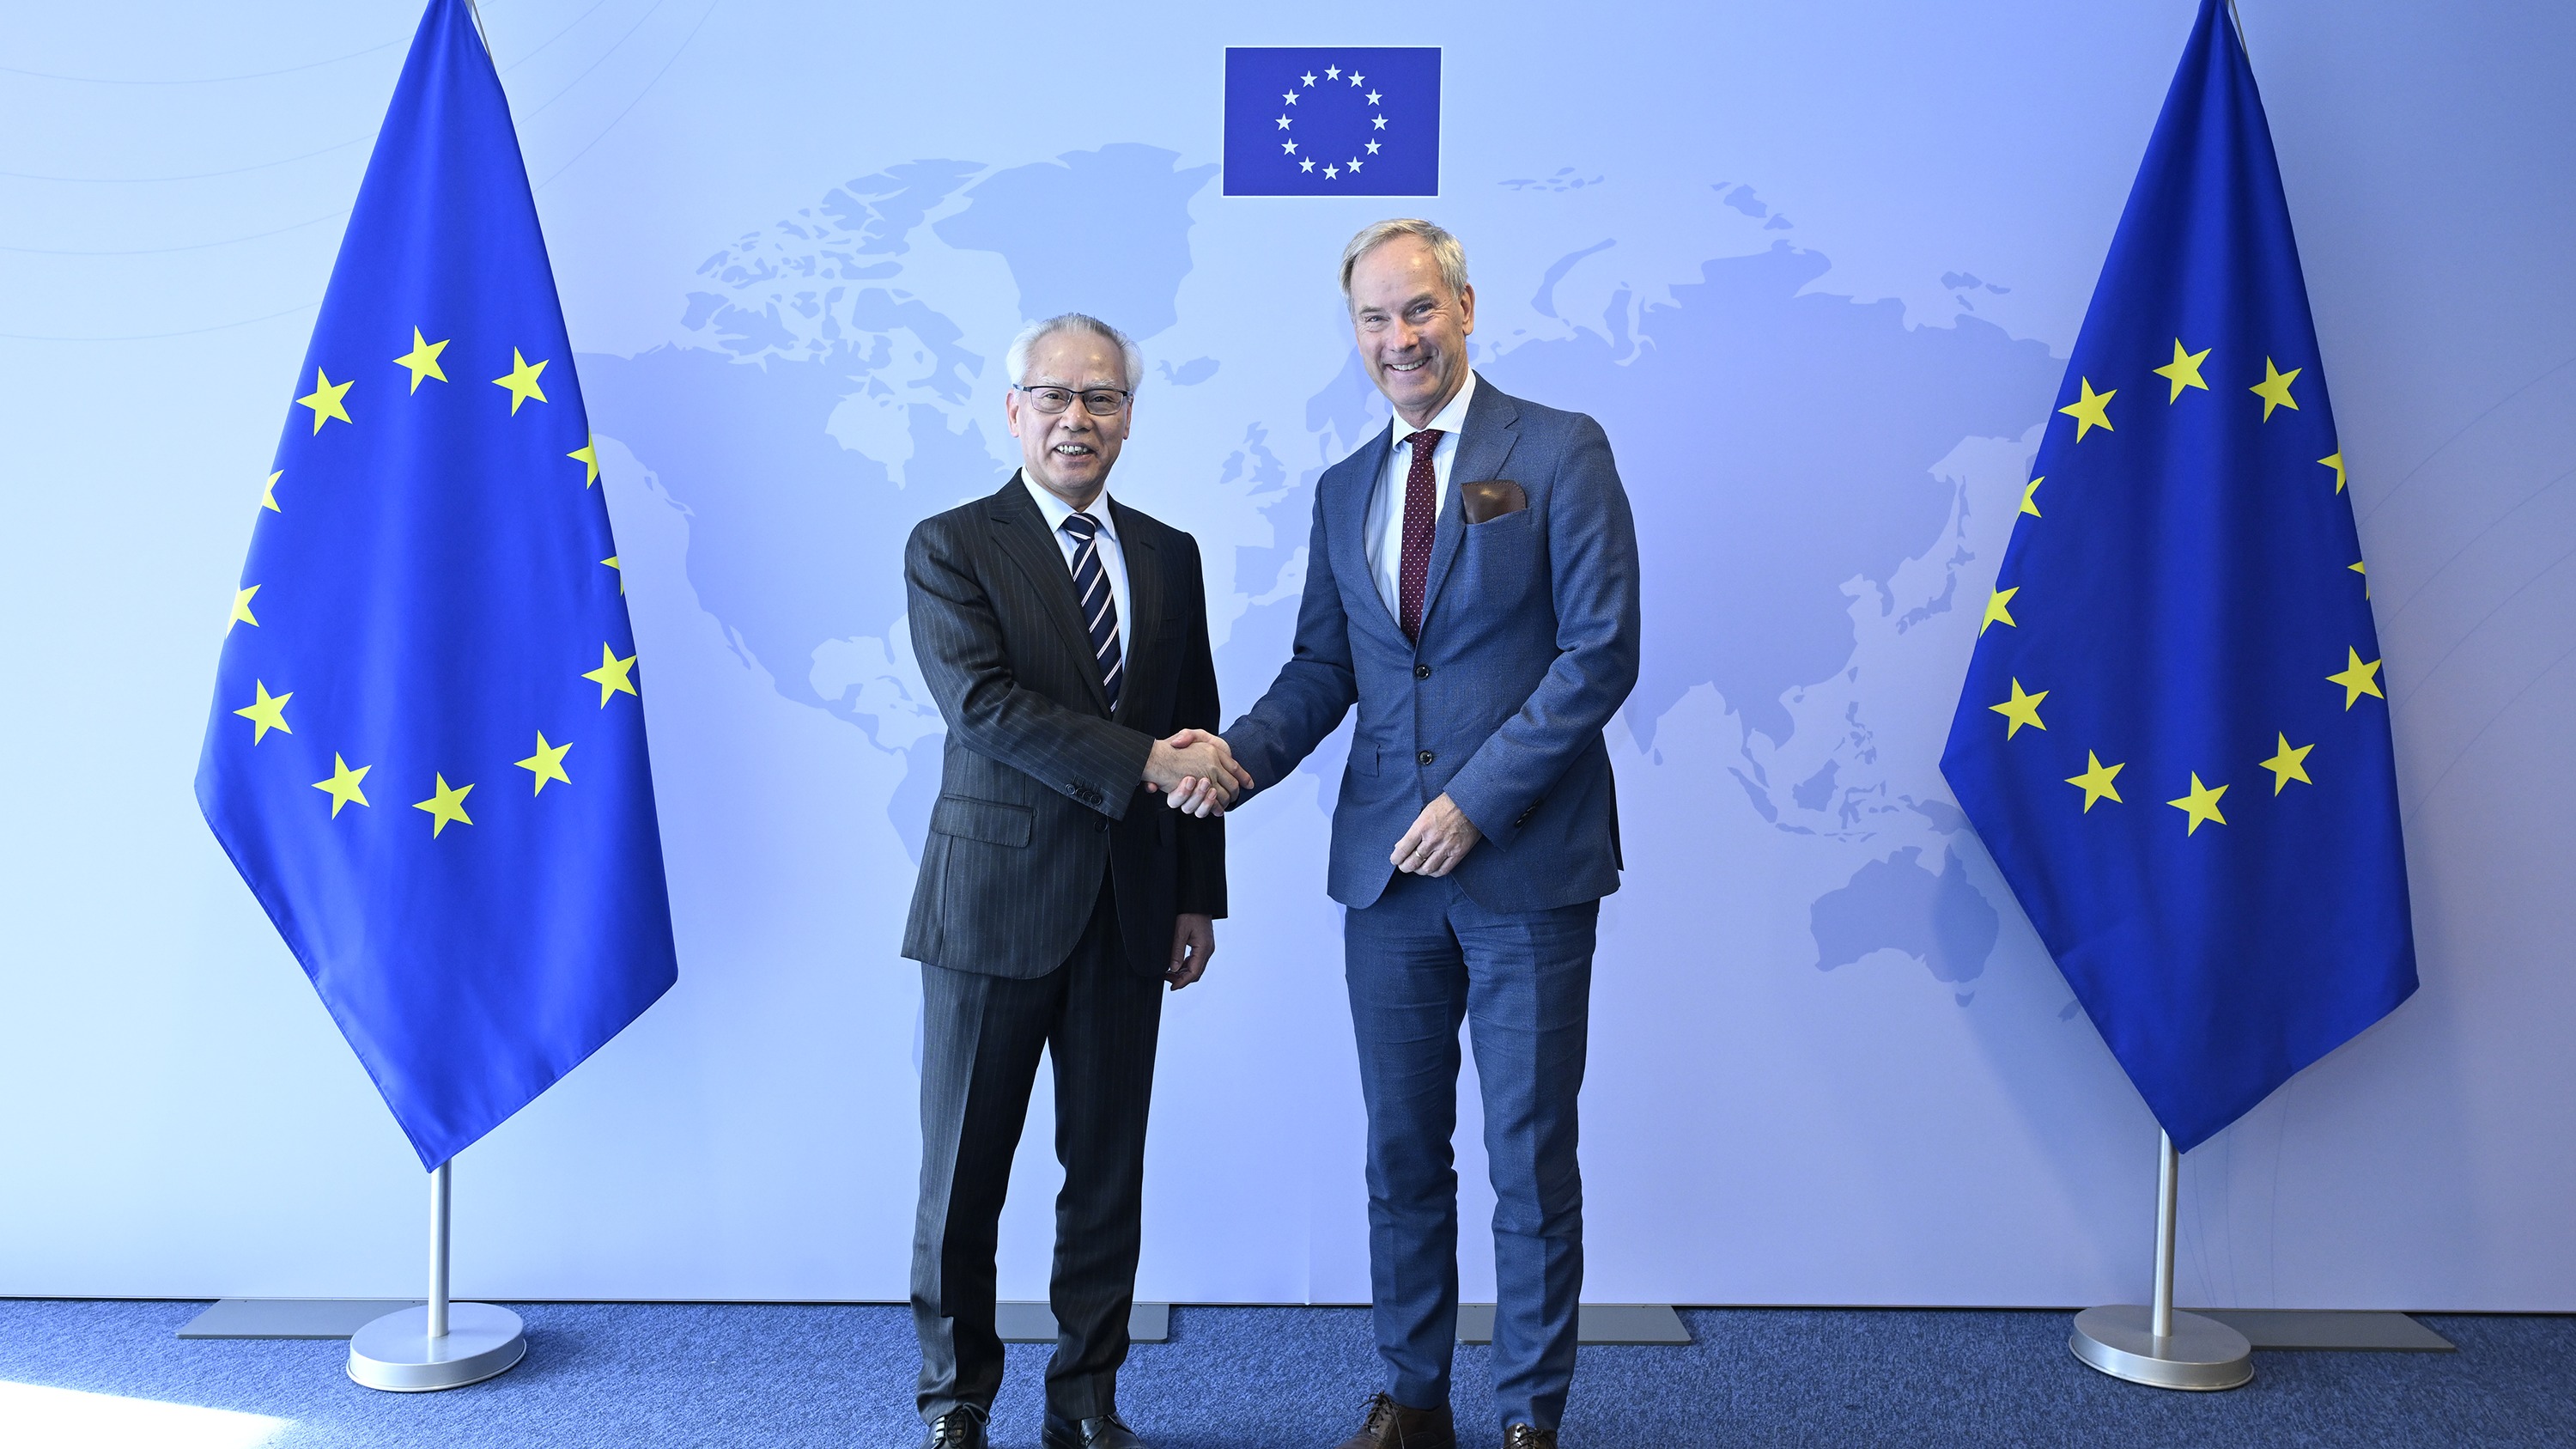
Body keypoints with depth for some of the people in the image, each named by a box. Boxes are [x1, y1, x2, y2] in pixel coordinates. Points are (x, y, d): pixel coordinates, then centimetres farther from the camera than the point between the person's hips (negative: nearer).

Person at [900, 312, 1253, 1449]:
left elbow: (1197, 738, 13)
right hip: (994, 898, -3)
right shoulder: (952, 547, -2)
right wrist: (1142, 763, -22)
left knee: (1108, 1170, 10)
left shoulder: (1170, 556, 12)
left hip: (1129, 913, 4)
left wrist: (1200, 896, 9)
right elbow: (980, 703, -17)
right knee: (963, 1172, 6)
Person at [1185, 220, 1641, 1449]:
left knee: (1531, 1156, 6)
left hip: (1527, 863, -4)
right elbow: (1324, 667, 13)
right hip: (1387, 866, 5)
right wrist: (1239, 755, -7)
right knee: (1401, 1151, 12)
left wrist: (1476, 801, -15)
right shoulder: (1344, 492, 13)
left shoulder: (1560, 451, -3)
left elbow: (1602, 650, -9)